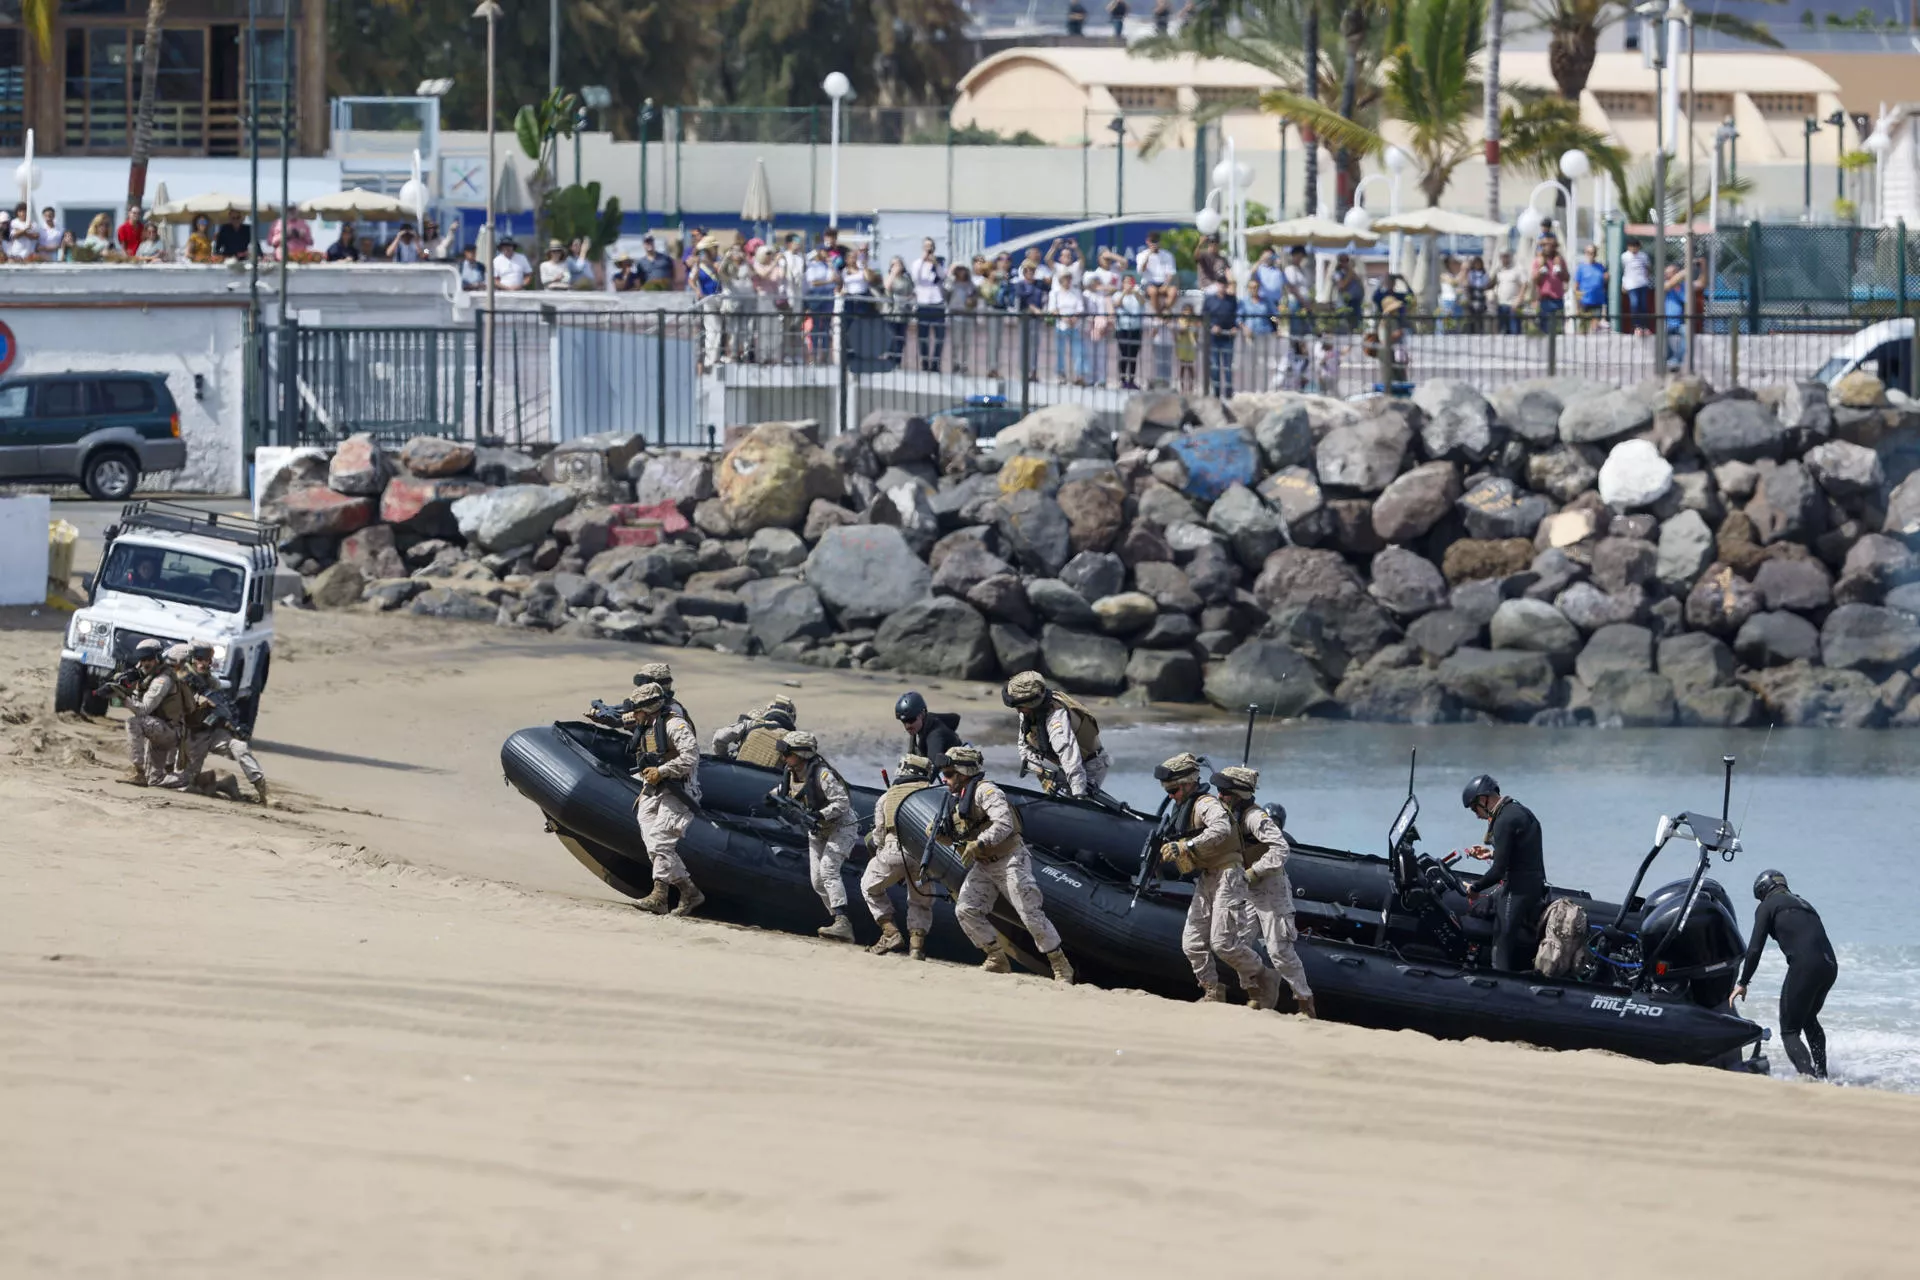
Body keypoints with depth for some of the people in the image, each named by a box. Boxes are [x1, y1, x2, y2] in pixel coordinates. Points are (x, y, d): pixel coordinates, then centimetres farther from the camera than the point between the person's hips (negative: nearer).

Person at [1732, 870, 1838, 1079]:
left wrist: (1743, 983, 9)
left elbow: (1755, 948, 2)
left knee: (1789, 1031, -1)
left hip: (1804, 965, -7)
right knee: (1809, 1020, 31)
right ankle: (1822, 1075, 35)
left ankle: (1810, 1077, -22)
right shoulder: (1803, 904, 29)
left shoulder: (1767, 906, 9)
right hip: (1830, 966, 7)